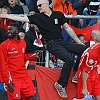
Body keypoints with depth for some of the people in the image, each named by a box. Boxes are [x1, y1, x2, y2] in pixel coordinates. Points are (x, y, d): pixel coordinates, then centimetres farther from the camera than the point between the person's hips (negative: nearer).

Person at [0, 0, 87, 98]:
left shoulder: (58, 14, 10)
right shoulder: (37, 17, 6)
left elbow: (68, 29, 13)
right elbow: (21, 18, 4)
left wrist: (79, 41, 11)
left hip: (62, 42, 4)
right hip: (52, 43, -4)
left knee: (85, 49, -13)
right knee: (69, 59, -28)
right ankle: (60, 84, -16)